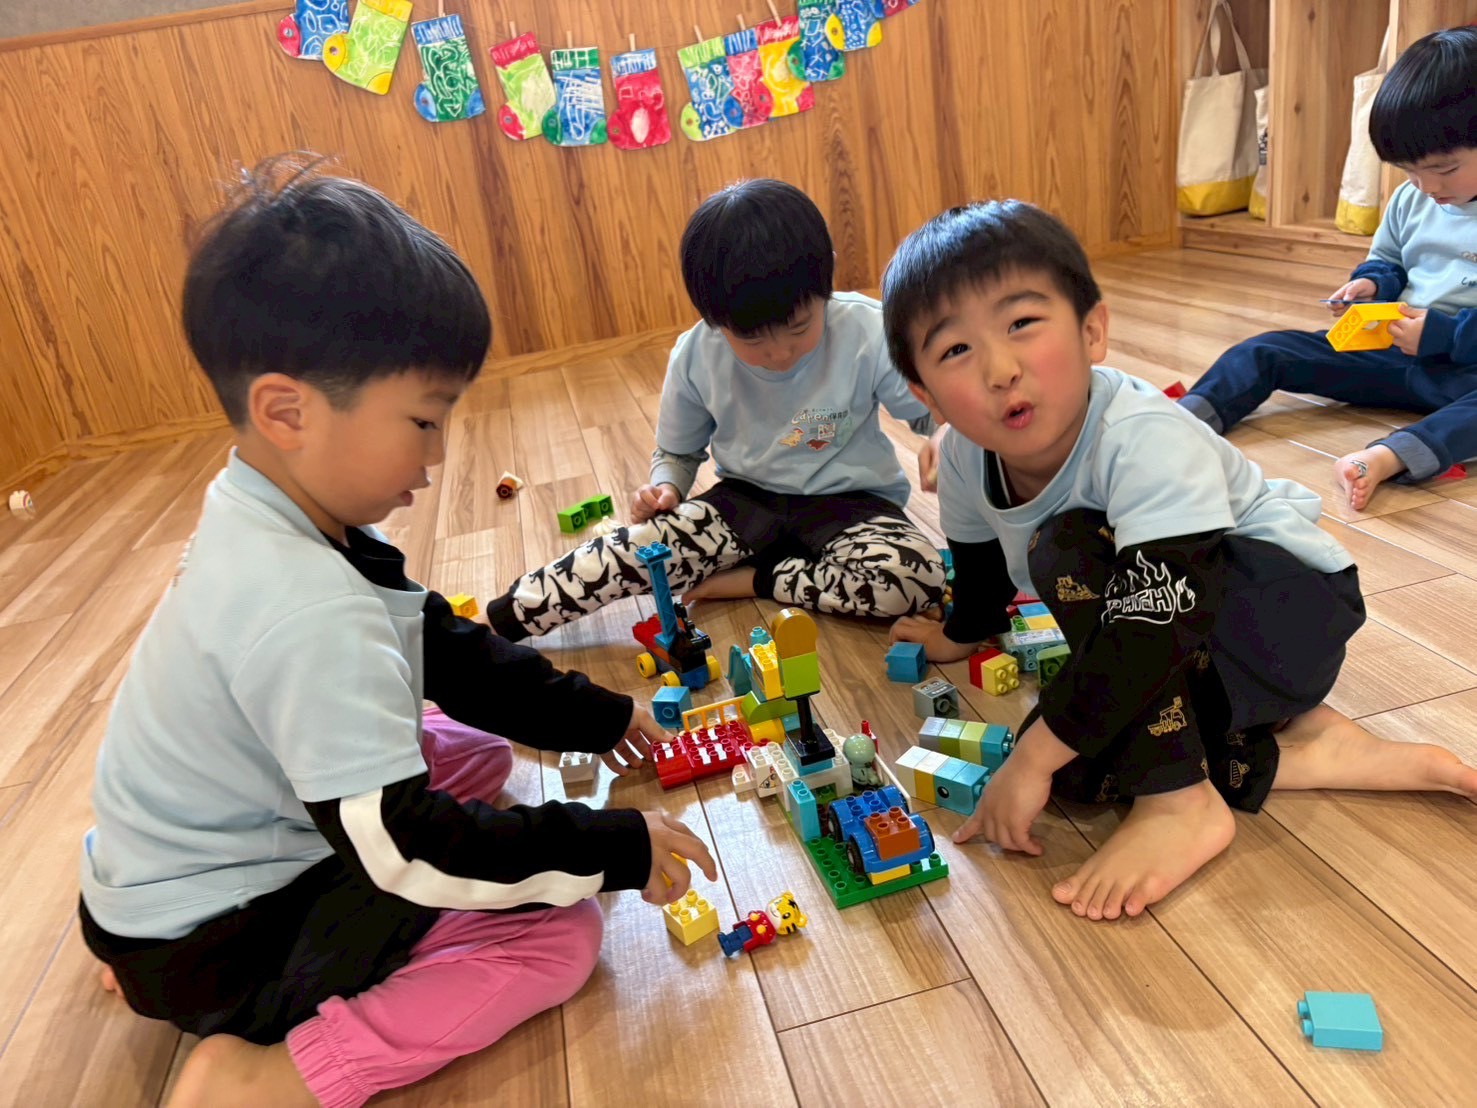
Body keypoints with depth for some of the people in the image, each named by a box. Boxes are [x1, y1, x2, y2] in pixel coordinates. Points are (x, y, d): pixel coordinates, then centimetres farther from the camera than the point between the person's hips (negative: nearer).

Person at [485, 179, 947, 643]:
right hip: (748, 500, 1)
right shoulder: (696, 357, -12)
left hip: (847, 502, 0)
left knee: (918, 578, -31)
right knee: (639, 548, -24)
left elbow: (930, 408, -8)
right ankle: (490, 622, -10)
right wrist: (664, 488, -17)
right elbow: (677, 451, 5)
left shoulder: (865, 332, -20)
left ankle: (748, 579, -15)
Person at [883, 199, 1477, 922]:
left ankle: (1181, 803, -25)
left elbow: (1159, 623, -40)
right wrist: (961, 636, 29)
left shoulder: (1146, 442, -33)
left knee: (1067, 549, -31)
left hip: (1292, 602, -7)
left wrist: (1033, 759, -38)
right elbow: (980, 564, 10)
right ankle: (1301, 751, -7)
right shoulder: (962, 459, -13)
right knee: (1069, 761, -14)